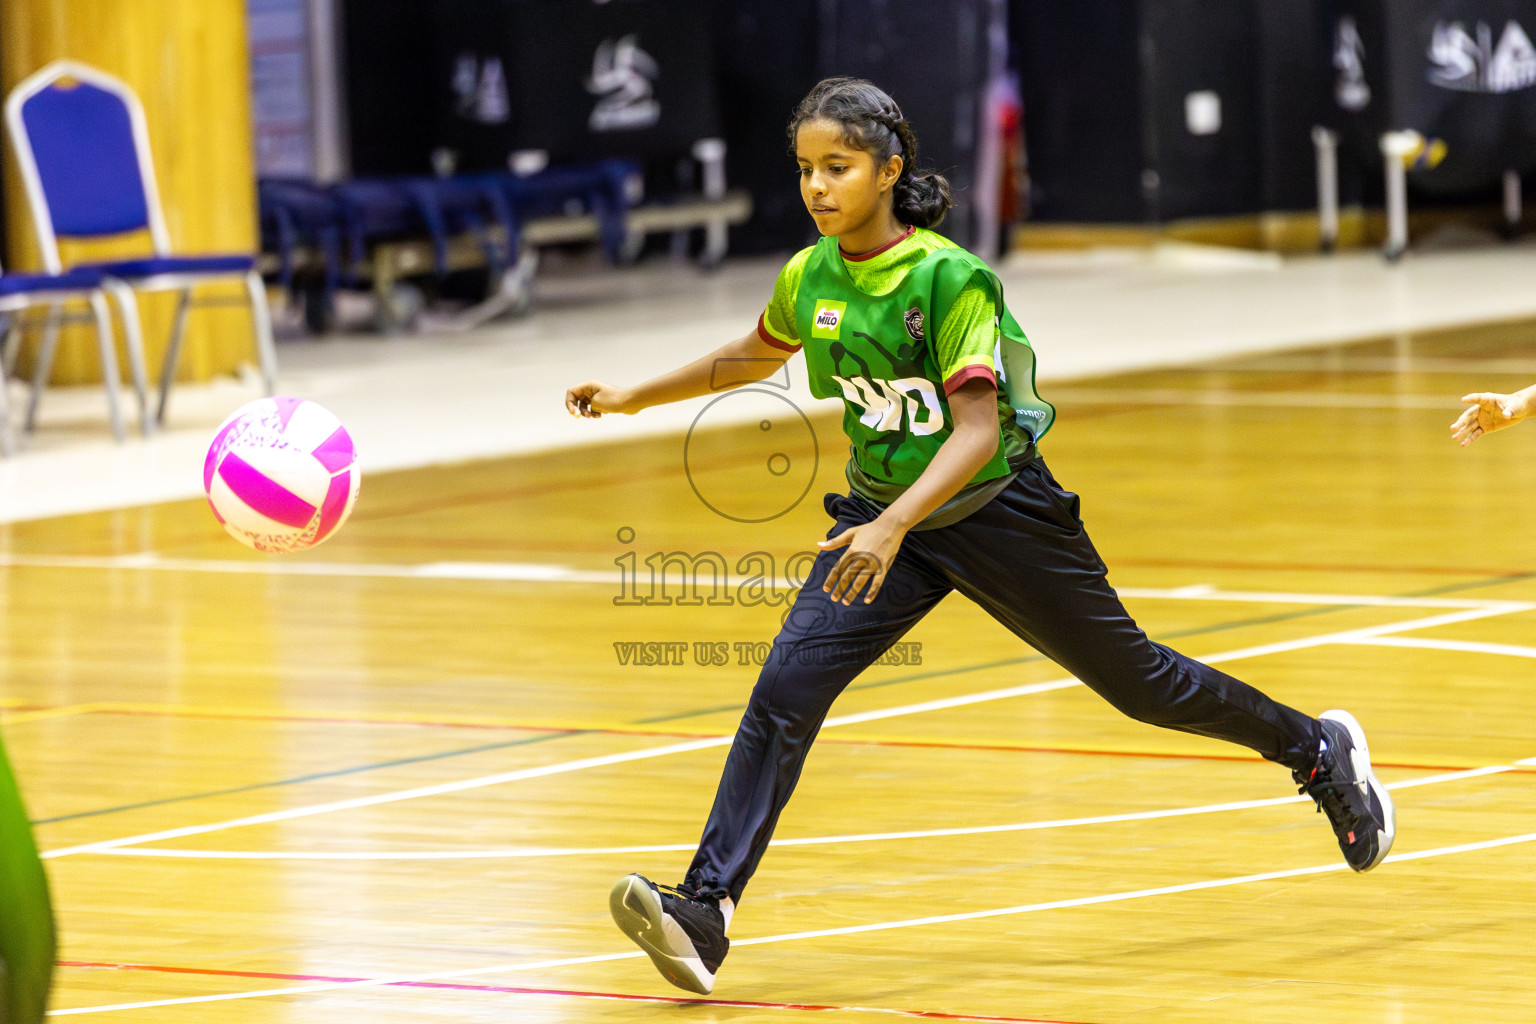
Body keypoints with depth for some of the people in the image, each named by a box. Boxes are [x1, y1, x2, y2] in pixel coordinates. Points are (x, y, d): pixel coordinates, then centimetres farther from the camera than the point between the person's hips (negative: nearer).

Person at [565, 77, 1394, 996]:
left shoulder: (949, 279, -22)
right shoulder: (810, 279, -4)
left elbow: (978, 430, -29)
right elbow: (757, 353, 20)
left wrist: (893, 527, -42)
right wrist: (635, 397, 18)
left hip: (997, 512, -5)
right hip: (882, 519, 5)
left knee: (1136, 681, 10)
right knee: (785, 690, -16)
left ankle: (1319, 749, 35)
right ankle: (703, 916, -22)